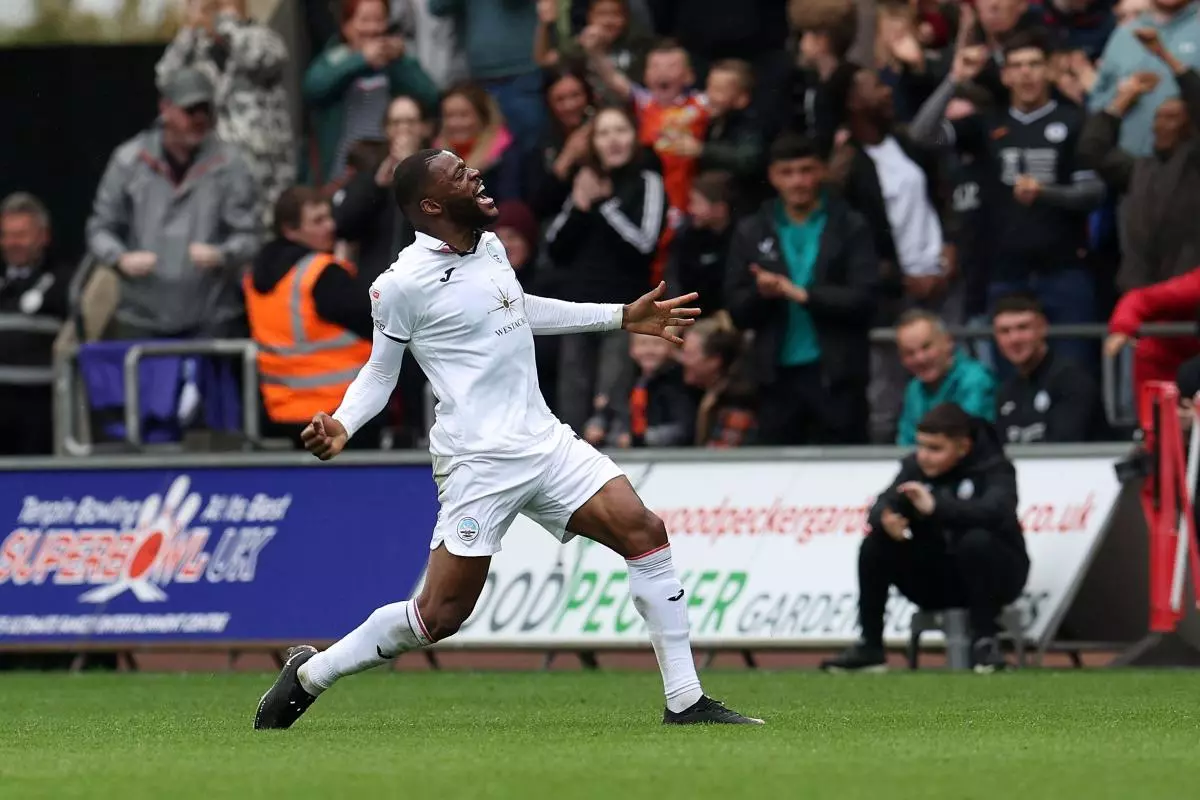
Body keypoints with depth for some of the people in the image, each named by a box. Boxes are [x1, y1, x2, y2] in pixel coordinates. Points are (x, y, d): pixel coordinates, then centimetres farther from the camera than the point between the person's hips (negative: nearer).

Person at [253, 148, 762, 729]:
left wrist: (623, 318, 30)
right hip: (478, 461, -7)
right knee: (440, 616, -8)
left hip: (543, 440, 7)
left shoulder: (490, 246, 10)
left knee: (644, 532, -7)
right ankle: (308, 675, 13)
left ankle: (684, 702, -1)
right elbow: (380, 370, 2)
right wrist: (341, 426, -16)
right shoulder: (402, 285, -10)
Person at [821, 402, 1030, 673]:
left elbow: (997, 511, -37)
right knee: (875, 543, -17)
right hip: (934, 578, 4)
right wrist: (885, 519, -40)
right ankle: (869, 646, -12)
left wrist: (935, 506, -48)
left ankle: (985, 641, -23)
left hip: (993, 575, -4)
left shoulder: (993, 468, -16)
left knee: (977, 539, -35)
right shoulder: (916, 466, -2)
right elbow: (883, 505, -14)